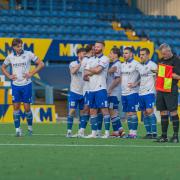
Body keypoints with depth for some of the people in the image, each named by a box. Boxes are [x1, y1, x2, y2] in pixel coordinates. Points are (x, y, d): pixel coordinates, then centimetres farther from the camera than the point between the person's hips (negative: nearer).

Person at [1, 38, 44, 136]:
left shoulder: (28, 54, -6)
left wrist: (31, 73, -8)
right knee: (16, 106, -2)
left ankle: (30, 127, 18)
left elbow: (41, 64, -1)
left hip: (26, 84, -2)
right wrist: (9, 76, 4)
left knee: (27, 107, -1)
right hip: (15, 85, 2)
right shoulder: (10, 57, 3)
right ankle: (17, 129, 3)